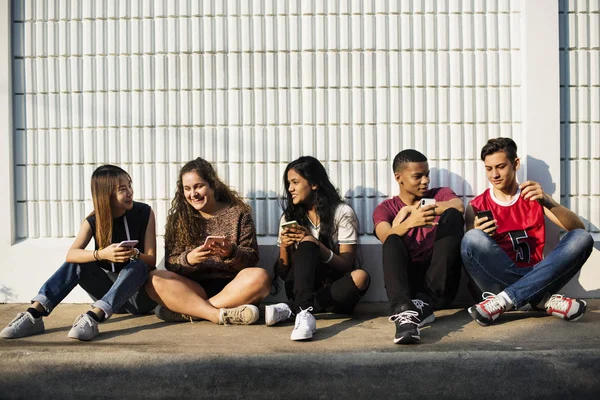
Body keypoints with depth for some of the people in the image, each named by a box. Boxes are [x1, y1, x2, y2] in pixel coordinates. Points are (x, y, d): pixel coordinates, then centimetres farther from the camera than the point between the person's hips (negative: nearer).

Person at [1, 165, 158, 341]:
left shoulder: (144, 213, -11)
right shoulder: (93, 221, -6)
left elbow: (151, 260, -12)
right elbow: (71, 254, -23)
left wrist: (135, 254, -35)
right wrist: (101, 254, -41)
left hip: (140, 294, -2)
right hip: (109, 292, 2)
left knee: (137, 266, -34)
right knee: (76, 262, -19)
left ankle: (93, 318, -50)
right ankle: (34, 315, -31)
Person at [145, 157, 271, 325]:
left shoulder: (238, 213, 8)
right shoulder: (178, 219, 11)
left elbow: (252, 259, 1)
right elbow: (170, 263, 3)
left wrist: (231, 253, -21)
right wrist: (188, 259, -20)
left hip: (231, 287, -1)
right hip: (193, 288, 1)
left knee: (260, 277, -31)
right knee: (155, 279, -25)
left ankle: (185, 310, -27)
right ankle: (222, 315, -36)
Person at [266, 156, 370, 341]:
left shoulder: (342, 212, -2)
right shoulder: (289, 217, 8)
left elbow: (346, 265, -8)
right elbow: (283, 274, 8)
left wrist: (316, 244, -22)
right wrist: (284, 248, -13)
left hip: (334, 287, -1)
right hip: (301, 287, 1)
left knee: (360, 276, -35)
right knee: (306, 243, -27)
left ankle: (293, 310, -36)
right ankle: (304, 312, -48)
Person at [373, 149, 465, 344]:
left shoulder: (440, 194, 16)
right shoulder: (385, 208, 12)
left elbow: (459, 206, -10)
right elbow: (386, 237, -12)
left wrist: (414, 209, -13)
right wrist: (410, 222, -33)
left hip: (440, 285, 1)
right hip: (407, 280, -1)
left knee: (452, 215, -16)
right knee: (393, 242, -26)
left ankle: (425, 302, -29)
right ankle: (403, 311, -51)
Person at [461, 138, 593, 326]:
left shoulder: (534, 197, 11)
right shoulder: (476, 207, 7)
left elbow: (578, 228, -2)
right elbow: (470, 248, 0)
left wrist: (547, 202, -20)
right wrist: (480, 236, -23)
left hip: (536, 279, 2)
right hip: (498, 280, -2)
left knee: (582, 238, -20)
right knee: (472, 238, -28)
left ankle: (505, 299, -27)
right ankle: (545, 299, -23)